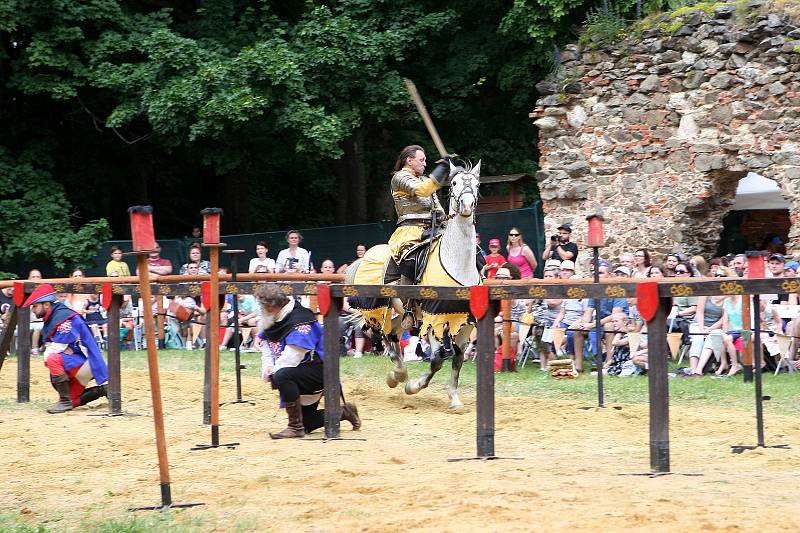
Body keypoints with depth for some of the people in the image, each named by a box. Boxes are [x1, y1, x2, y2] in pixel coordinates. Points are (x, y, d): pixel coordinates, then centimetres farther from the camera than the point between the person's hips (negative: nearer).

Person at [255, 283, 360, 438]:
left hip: (318, 371, -10)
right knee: (306, 424, 11)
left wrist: (273, 373, -25)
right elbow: (266, 346, 12)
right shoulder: (271, 321, 6)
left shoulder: (299, 320, -22)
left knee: (282, 376, -36)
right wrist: (267, 366, -7)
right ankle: (344, 412, 30)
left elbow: (293, 355, -30)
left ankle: (296, 427, -29)